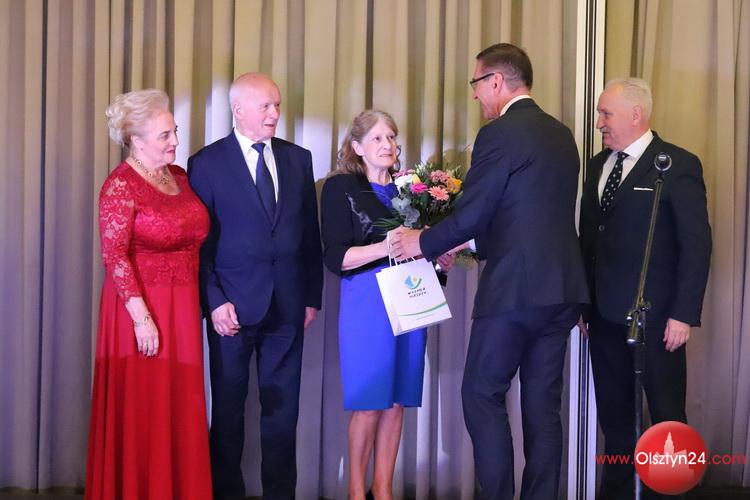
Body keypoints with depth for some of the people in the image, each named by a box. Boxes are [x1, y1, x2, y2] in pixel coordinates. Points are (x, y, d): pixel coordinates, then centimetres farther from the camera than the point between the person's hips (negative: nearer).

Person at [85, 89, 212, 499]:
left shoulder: (179, 176, 9)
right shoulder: (120, 185, -12)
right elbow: (114, 256, -17)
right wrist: (142, 318, -21)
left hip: (182, 307, 7)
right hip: (142, 307, -7)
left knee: (179, 405, 12)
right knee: (142, 408, 1)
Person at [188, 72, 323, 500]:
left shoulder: (299, 158, 8)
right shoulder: (207, 163, -3)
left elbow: (311, 235, 10)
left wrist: (313, 297, 7)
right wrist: (215, 301, -12)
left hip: (288, 305, 3)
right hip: (233, 305, -3)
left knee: (283, 408, 8)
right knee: (229, 407, 8)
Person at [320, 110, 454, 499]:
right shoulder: (341, 187, -1)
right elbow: (335, 258, -9)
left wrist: (440, 259, -4)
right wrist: (388, 247, -21)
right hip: (367, 301, -4)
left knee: (397, 400, 6)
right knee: (368, 401, -1)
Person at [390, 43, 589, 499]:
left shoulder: (499, 134, -10)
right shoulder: (562, 135, 15)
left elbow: (471, 215, -13)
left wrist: (423, 243, 5)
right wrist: (469, 244, 24)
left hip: (515, 290, -8)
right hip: (562, 289, 8)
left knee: (483, 396, 4)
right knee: (543, 404, 11)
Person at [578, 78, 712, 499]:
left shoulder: (678, 165, -7)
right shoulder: (598, 165, 12)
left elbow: (697, 244, -11)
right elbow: (589, 238, 12)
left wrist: (684, 314, -15)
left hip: (655, 317, -6)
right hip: (605, 316, 6)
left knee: (666, 417, 4)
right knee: (614, 416, 14)